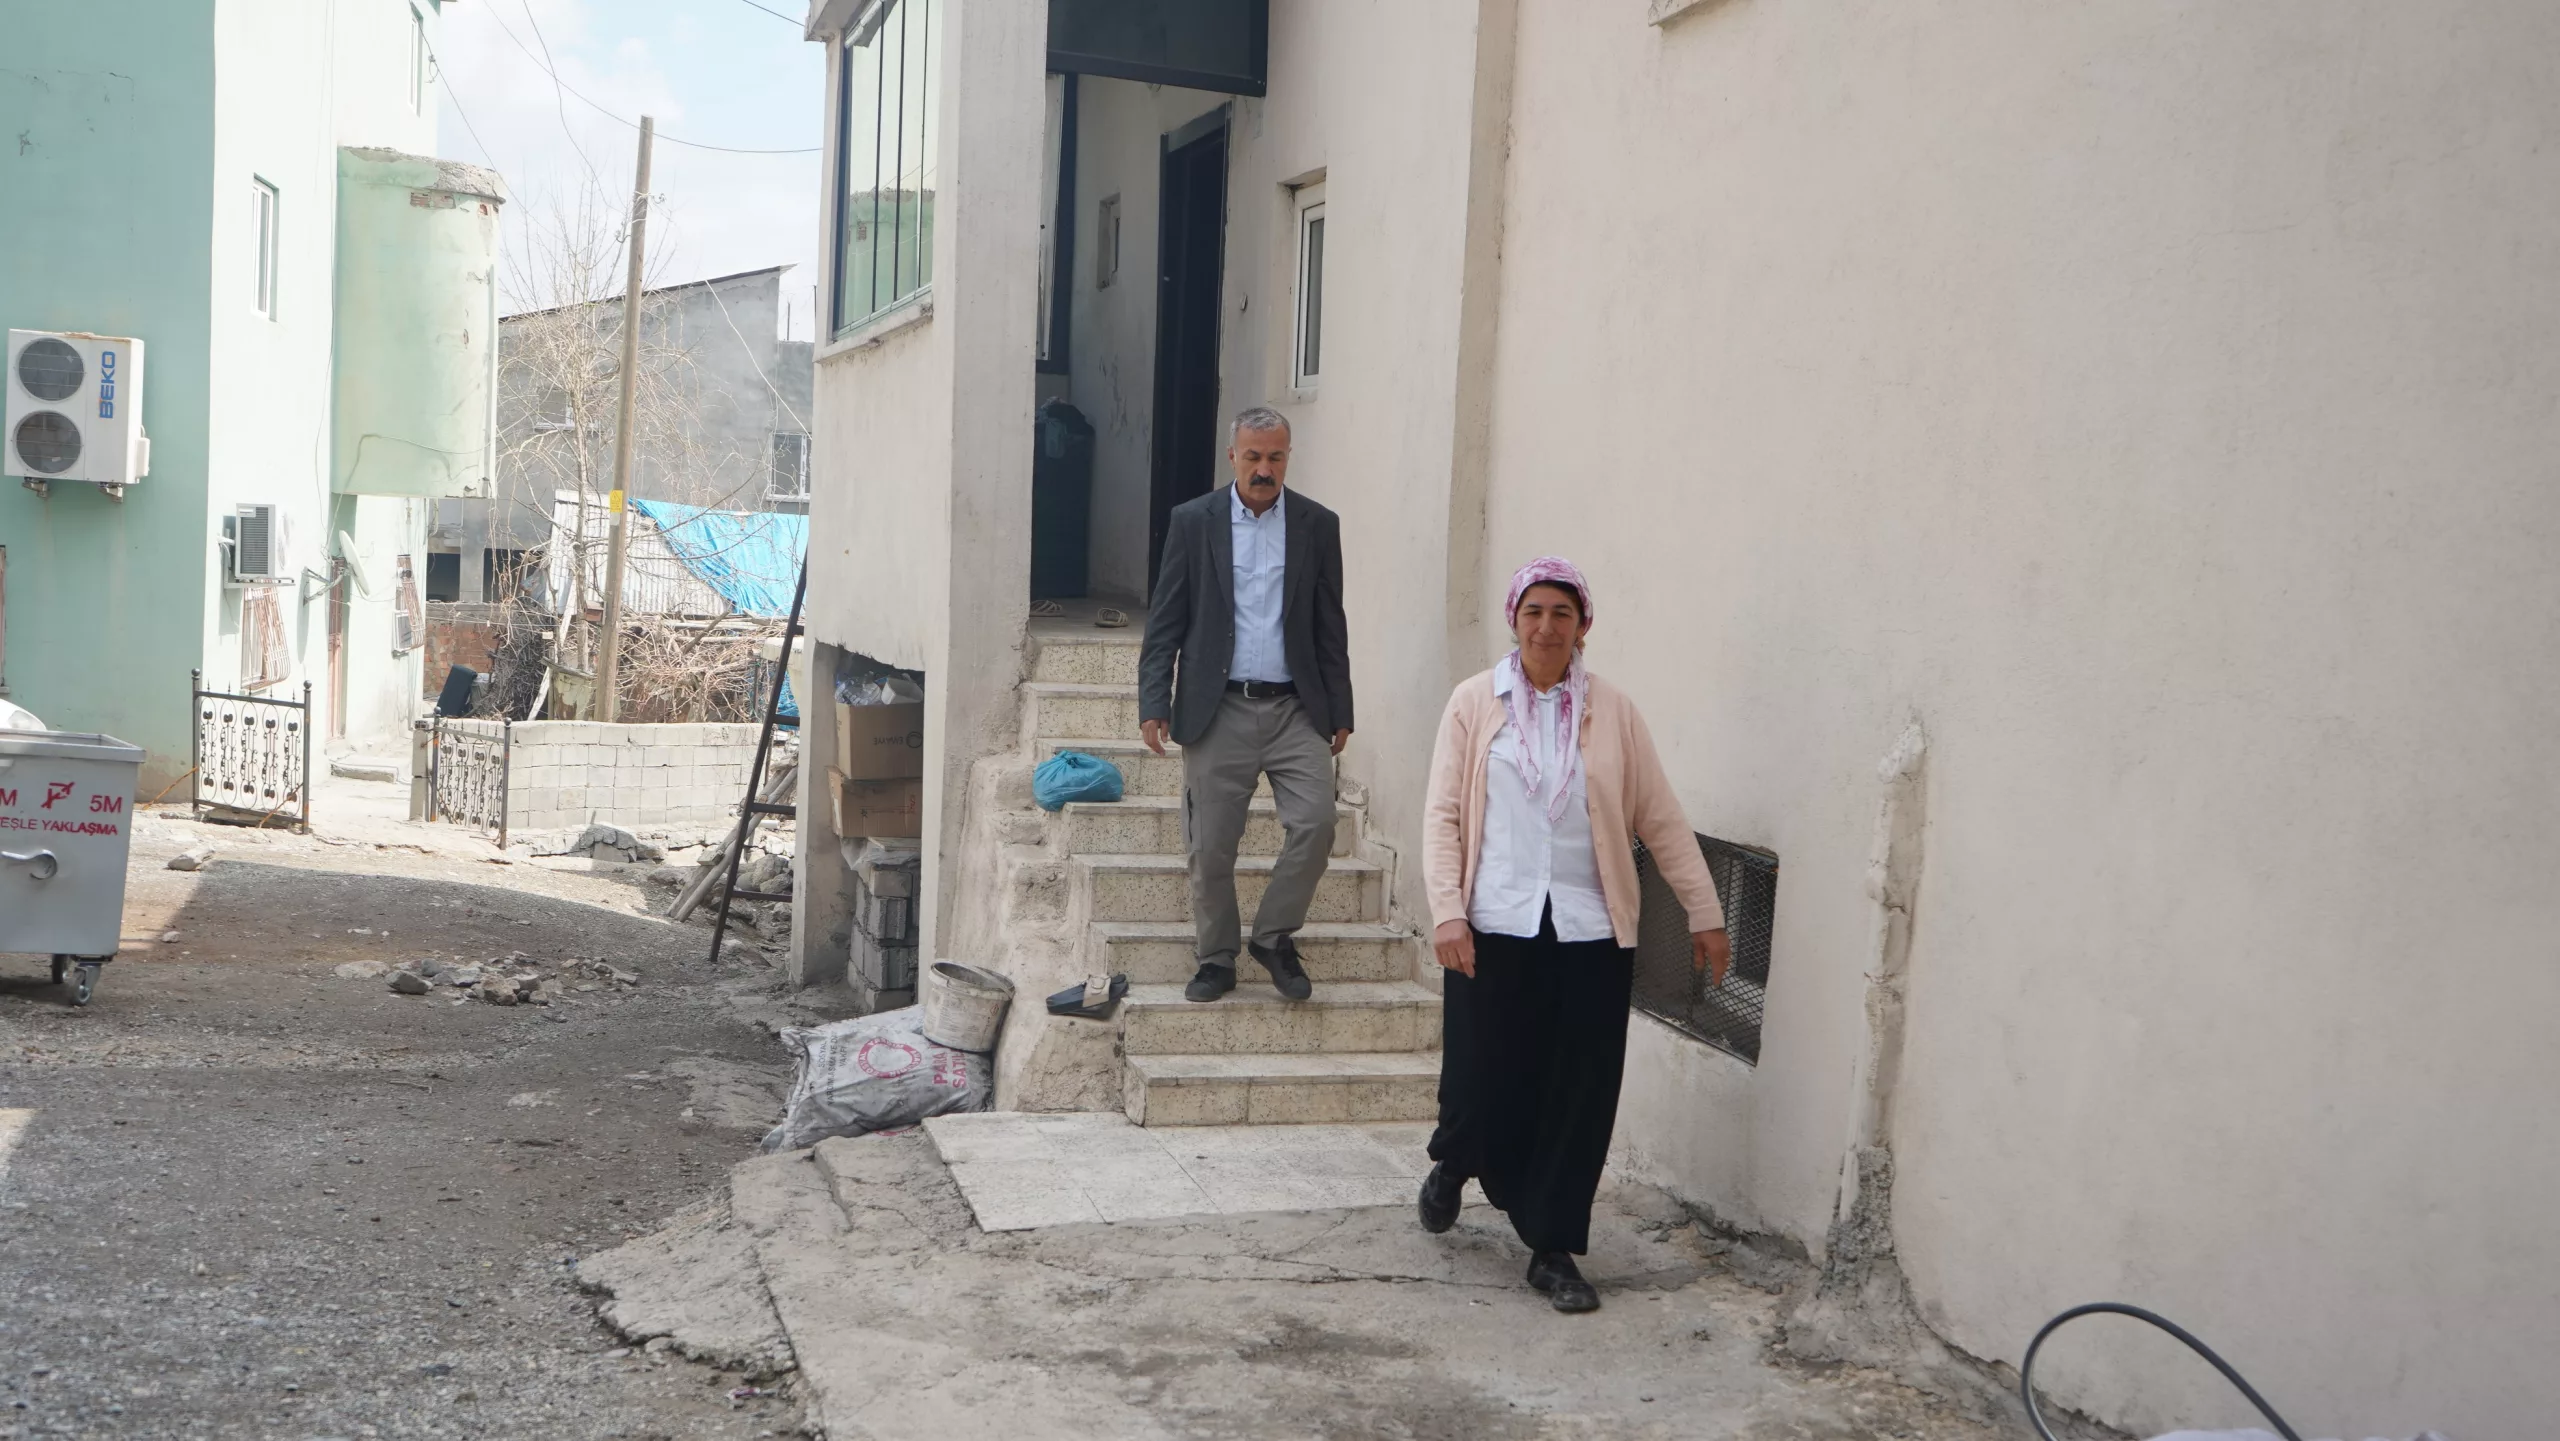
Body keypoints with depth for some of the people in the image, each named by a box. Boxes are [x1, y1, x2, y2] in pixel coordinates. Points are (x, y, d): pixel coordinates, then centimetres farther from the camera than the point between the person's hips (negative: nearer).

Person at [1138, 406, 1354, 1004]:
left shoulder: (1318, 525, 7)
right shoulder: (1193, 522, 3)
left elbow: (1330, 626, 10)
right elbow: (1164, 621, 3)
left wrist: (1339, 711, 8)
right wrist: (1153, 702, -5)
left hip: (1296, 709, 1)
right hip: (1218, 708, -1)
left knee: (1315, 822, -12)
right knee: (1210, 844, 3)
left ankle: (1274, 936, 8)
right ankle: (1216, 958, 19)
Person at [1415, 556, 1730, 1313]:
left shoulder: (1611, 711, 3)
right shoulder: (1475, 703, 2)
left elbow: (1661, 818, 6)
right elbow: (1442, 816, -1)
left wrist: (1704, 912, 5)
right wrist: (1447, 912, -11)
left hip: (1590, 935, 1)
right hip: (1494, 929, -1)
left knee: (1579, 1097, 1)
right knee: (1484, 1083, 3)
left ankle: (1553, 1249, 17)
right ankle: (1452, 1165, 39)